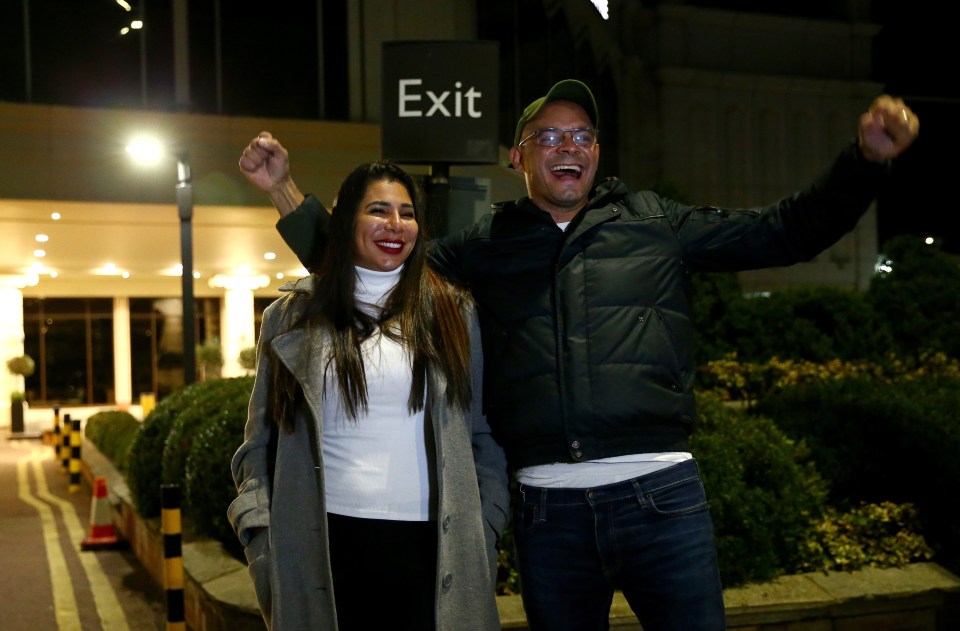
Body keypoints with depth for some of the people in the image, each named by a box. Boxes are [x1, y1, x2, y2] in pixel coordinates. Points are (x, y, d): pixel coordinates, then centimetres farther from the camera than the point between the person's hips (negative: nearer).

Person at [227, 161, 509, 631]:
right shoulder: (292, 317, 7)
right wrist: (260, 532, -1)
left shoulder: (451, 312, 8)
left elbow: (484, 433, 9)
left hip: (428, 545, 1)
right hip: (326, 545, 0)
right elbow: (261, 441, 9)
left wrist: (486, 530, 1)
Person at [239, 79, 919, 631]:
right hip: (547, 507, 2)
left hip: (659, 495, -1)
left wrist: (867, 158, -5)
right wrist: (285, 189, 9)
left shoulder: (656, 222, 10)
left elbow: (788, 230, 9)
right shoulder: (484, 246, 12)